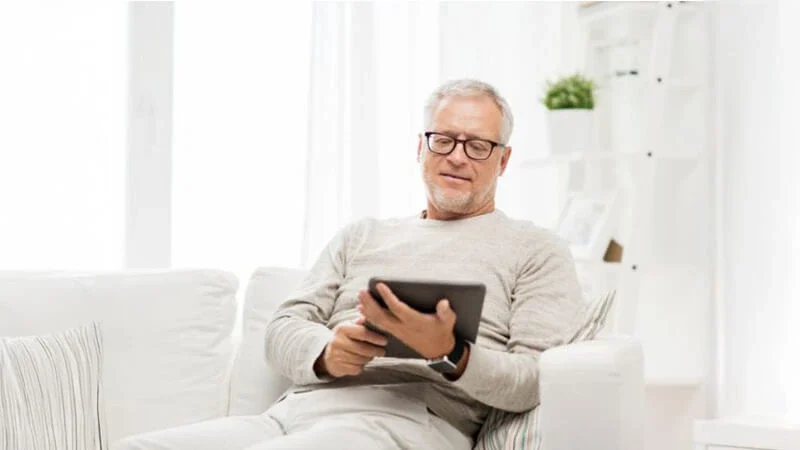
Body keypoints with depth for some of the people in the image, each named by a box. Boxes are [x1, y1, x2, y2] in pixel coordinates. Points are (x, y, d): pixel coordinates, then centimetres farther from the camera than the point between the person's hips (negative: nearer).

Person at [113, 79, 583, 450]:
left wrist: (449, 355, -19)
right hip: (294, 410, 6)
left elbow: (544, 381, -1)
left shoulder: (536, 250, 14)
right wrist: (326, 352, -7)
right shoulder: (362, 236, 28)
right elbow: (284, 327, 18)